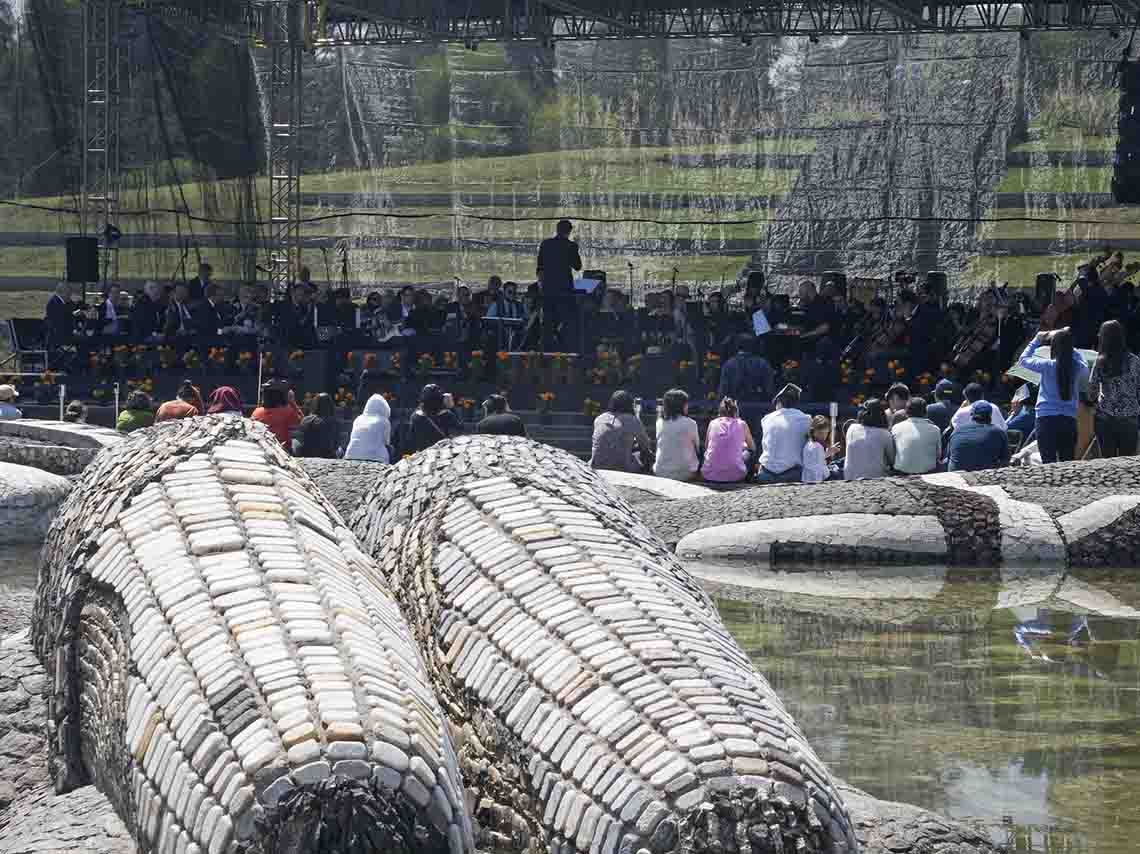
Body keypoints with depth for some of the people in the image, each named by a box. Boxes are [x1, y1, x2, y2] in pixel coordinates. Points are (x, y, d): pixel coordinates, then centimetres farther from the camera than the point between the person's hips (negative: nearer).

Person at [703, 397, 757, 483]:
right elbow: (752, 447, 25)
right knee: (749, 452, 29)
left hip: (710, 476, 1)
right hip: (735, 476, -1)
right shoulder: (742, 424, 7)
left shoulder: (713, 423, 10)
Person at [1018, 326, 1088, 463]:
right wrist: (1068, 342, 23)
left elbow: (1023, 360, 8)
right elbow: (1086, 373, 24)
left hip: (1046, 419, -3)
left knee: (1049, 463, -4)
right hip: (1069, 420, 3)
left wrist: (1036, 340, 20)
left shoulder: (1047, 365, -8)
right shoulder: (1077, 367, -1)